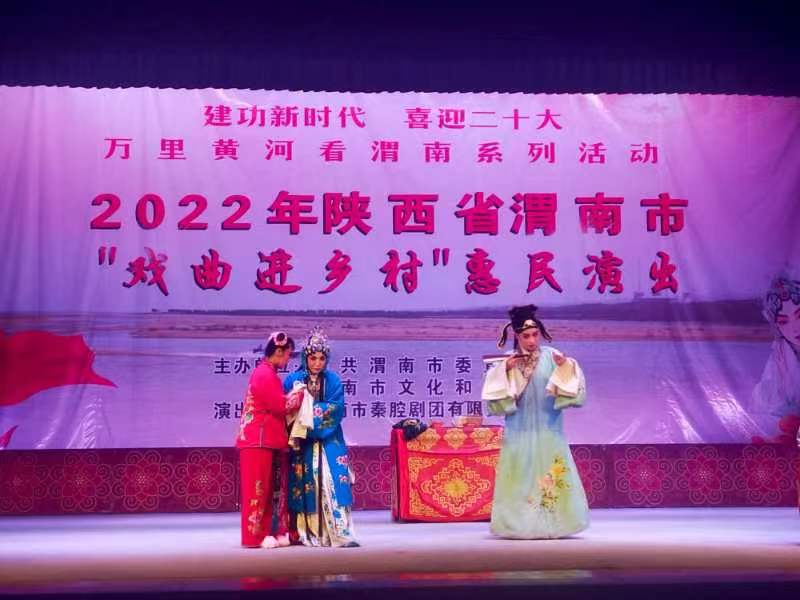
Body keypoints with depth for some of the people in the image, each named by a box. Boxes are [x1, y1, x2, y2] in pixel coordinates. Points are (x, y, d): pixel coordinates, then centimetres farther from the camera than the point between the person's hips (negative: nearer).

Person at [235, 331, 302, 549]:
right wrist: (297, 395, -2)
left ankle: (273, 532, 12)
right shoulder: (265, 374, -14)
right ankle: (256, 536, -1)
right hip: (259, 441, -10)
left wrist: (292, 396, 3)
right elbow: (280, 405, -17)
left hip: (269, 440, 10)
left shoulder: (268, 373, 18)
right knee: (259, 489, -5)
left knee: (271, 488, 9)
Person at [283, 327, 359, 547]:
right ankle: (307, 535, 4)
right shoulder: (294, 379, 3)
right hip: (302, 442, 0)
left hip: (328, 441, 0)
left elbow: (336, 409, -7)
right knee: (304, 486, -1)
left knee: (333, 484, -9)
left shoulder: (333, 380, 4)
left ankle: (341, 533, -12)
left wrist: (309, 409, -15)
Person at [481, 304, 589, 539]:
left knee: (550, 478, 1)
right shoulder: (507, 362, 1)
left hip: (548, 432, 0)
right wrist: (505, 371, -14)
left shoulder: (551, 357, -2)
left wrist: (564, 368, -23)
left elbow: (574, 391, -7)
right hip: (519, 433, 0)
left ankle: (551, 524, 9)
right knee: (520, 478, 1)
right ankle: (521, 525, 8)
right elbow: (495, 398, -4)